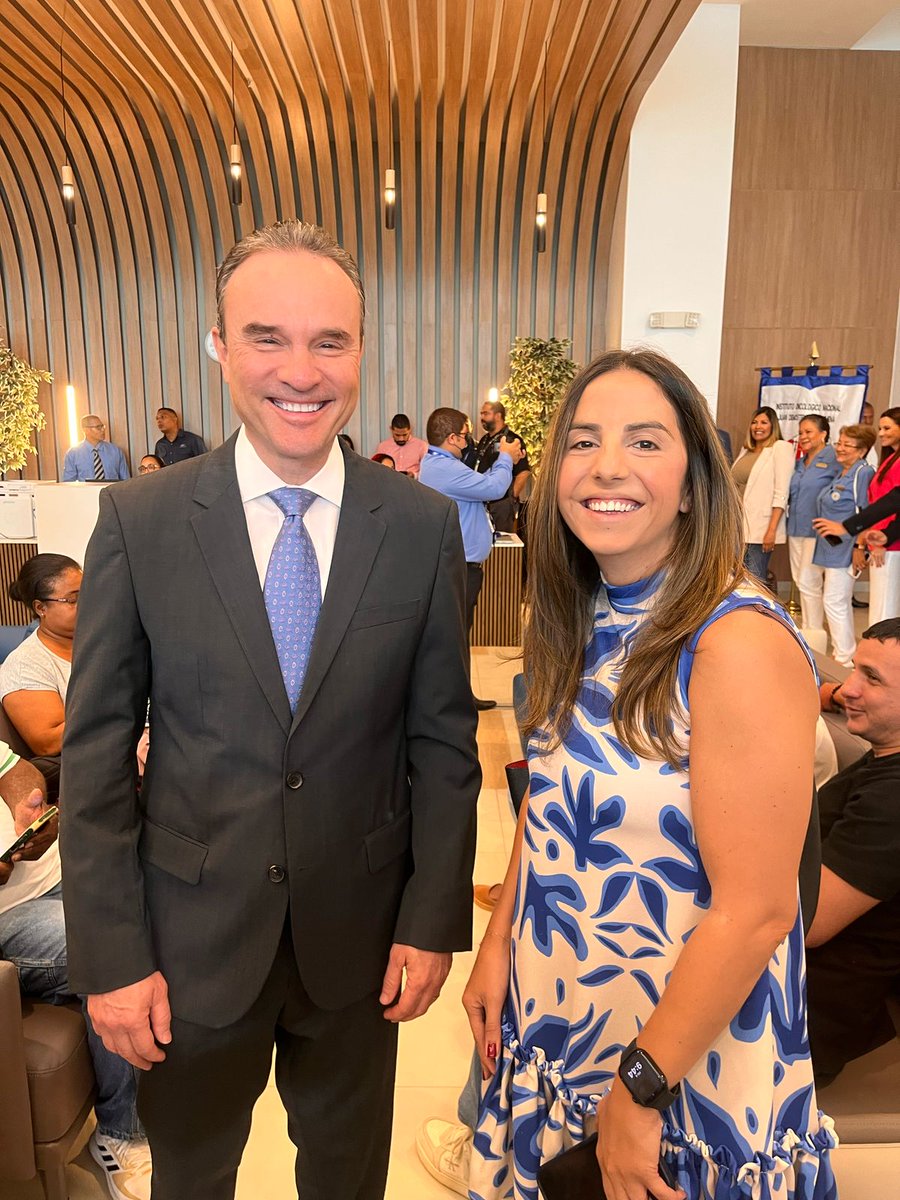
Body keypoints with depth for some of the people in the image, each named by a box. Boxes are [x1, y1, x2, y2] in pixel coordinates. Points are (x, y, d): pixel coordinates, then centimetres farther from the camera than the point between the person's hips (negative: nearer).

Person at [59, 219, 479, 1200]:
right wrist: (110, 952, -7)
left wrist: (434, 920, -3)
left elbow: (442, 738, -4)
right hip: (190, 937, 0)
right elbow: (96, 749, -7)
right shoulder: (139, 520, -10)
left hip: (358, 936, 1)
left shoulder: (423, 525, -9)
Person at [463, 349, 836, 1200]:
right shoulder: (579, 622, -4)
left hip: (686, 1063, -6)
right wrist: (498, 943, 1)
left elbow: (755, 912, -24)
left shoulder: (739, 642, -26)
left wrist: (641, 1088, -16)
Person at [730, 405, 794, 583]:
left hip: (760, 528, -6)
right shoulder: (746, 449, 16)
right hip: (738, 526, 6)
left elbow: (781, 494, -10)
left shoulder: (781, 448, -3)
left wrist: (772, 530, -17)